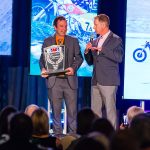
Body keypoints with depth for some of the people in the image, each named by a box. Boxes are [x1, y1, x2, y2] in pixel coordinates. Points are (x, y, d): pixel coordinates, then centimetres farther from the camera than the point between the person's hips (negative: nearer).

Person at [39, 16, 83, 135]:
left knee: (72, 110, -1)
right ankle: (57, 134, 11)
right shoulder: (47, 42, 11)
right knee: (56, 110, 4)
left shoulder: (73, 41, 10)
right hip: (54, 80, 0)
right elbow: (42, 59, 10)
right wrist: (43, 69, -10)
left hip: (69, 80, 0)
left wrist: (73, 68, -14)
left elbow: (79, 57, 5)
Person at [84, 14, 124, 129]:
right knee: (95, 111, 7)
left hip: (108, 81, -7)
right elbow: (90, 62, 20)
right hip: (96, 81, 7)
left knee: (110, 110, -6)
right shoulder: (95, 42, 16)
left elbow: (119, 58, -17)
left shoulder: (116, 40, -3)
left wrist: (102, 50, -18)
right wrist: (87, 51, 2)